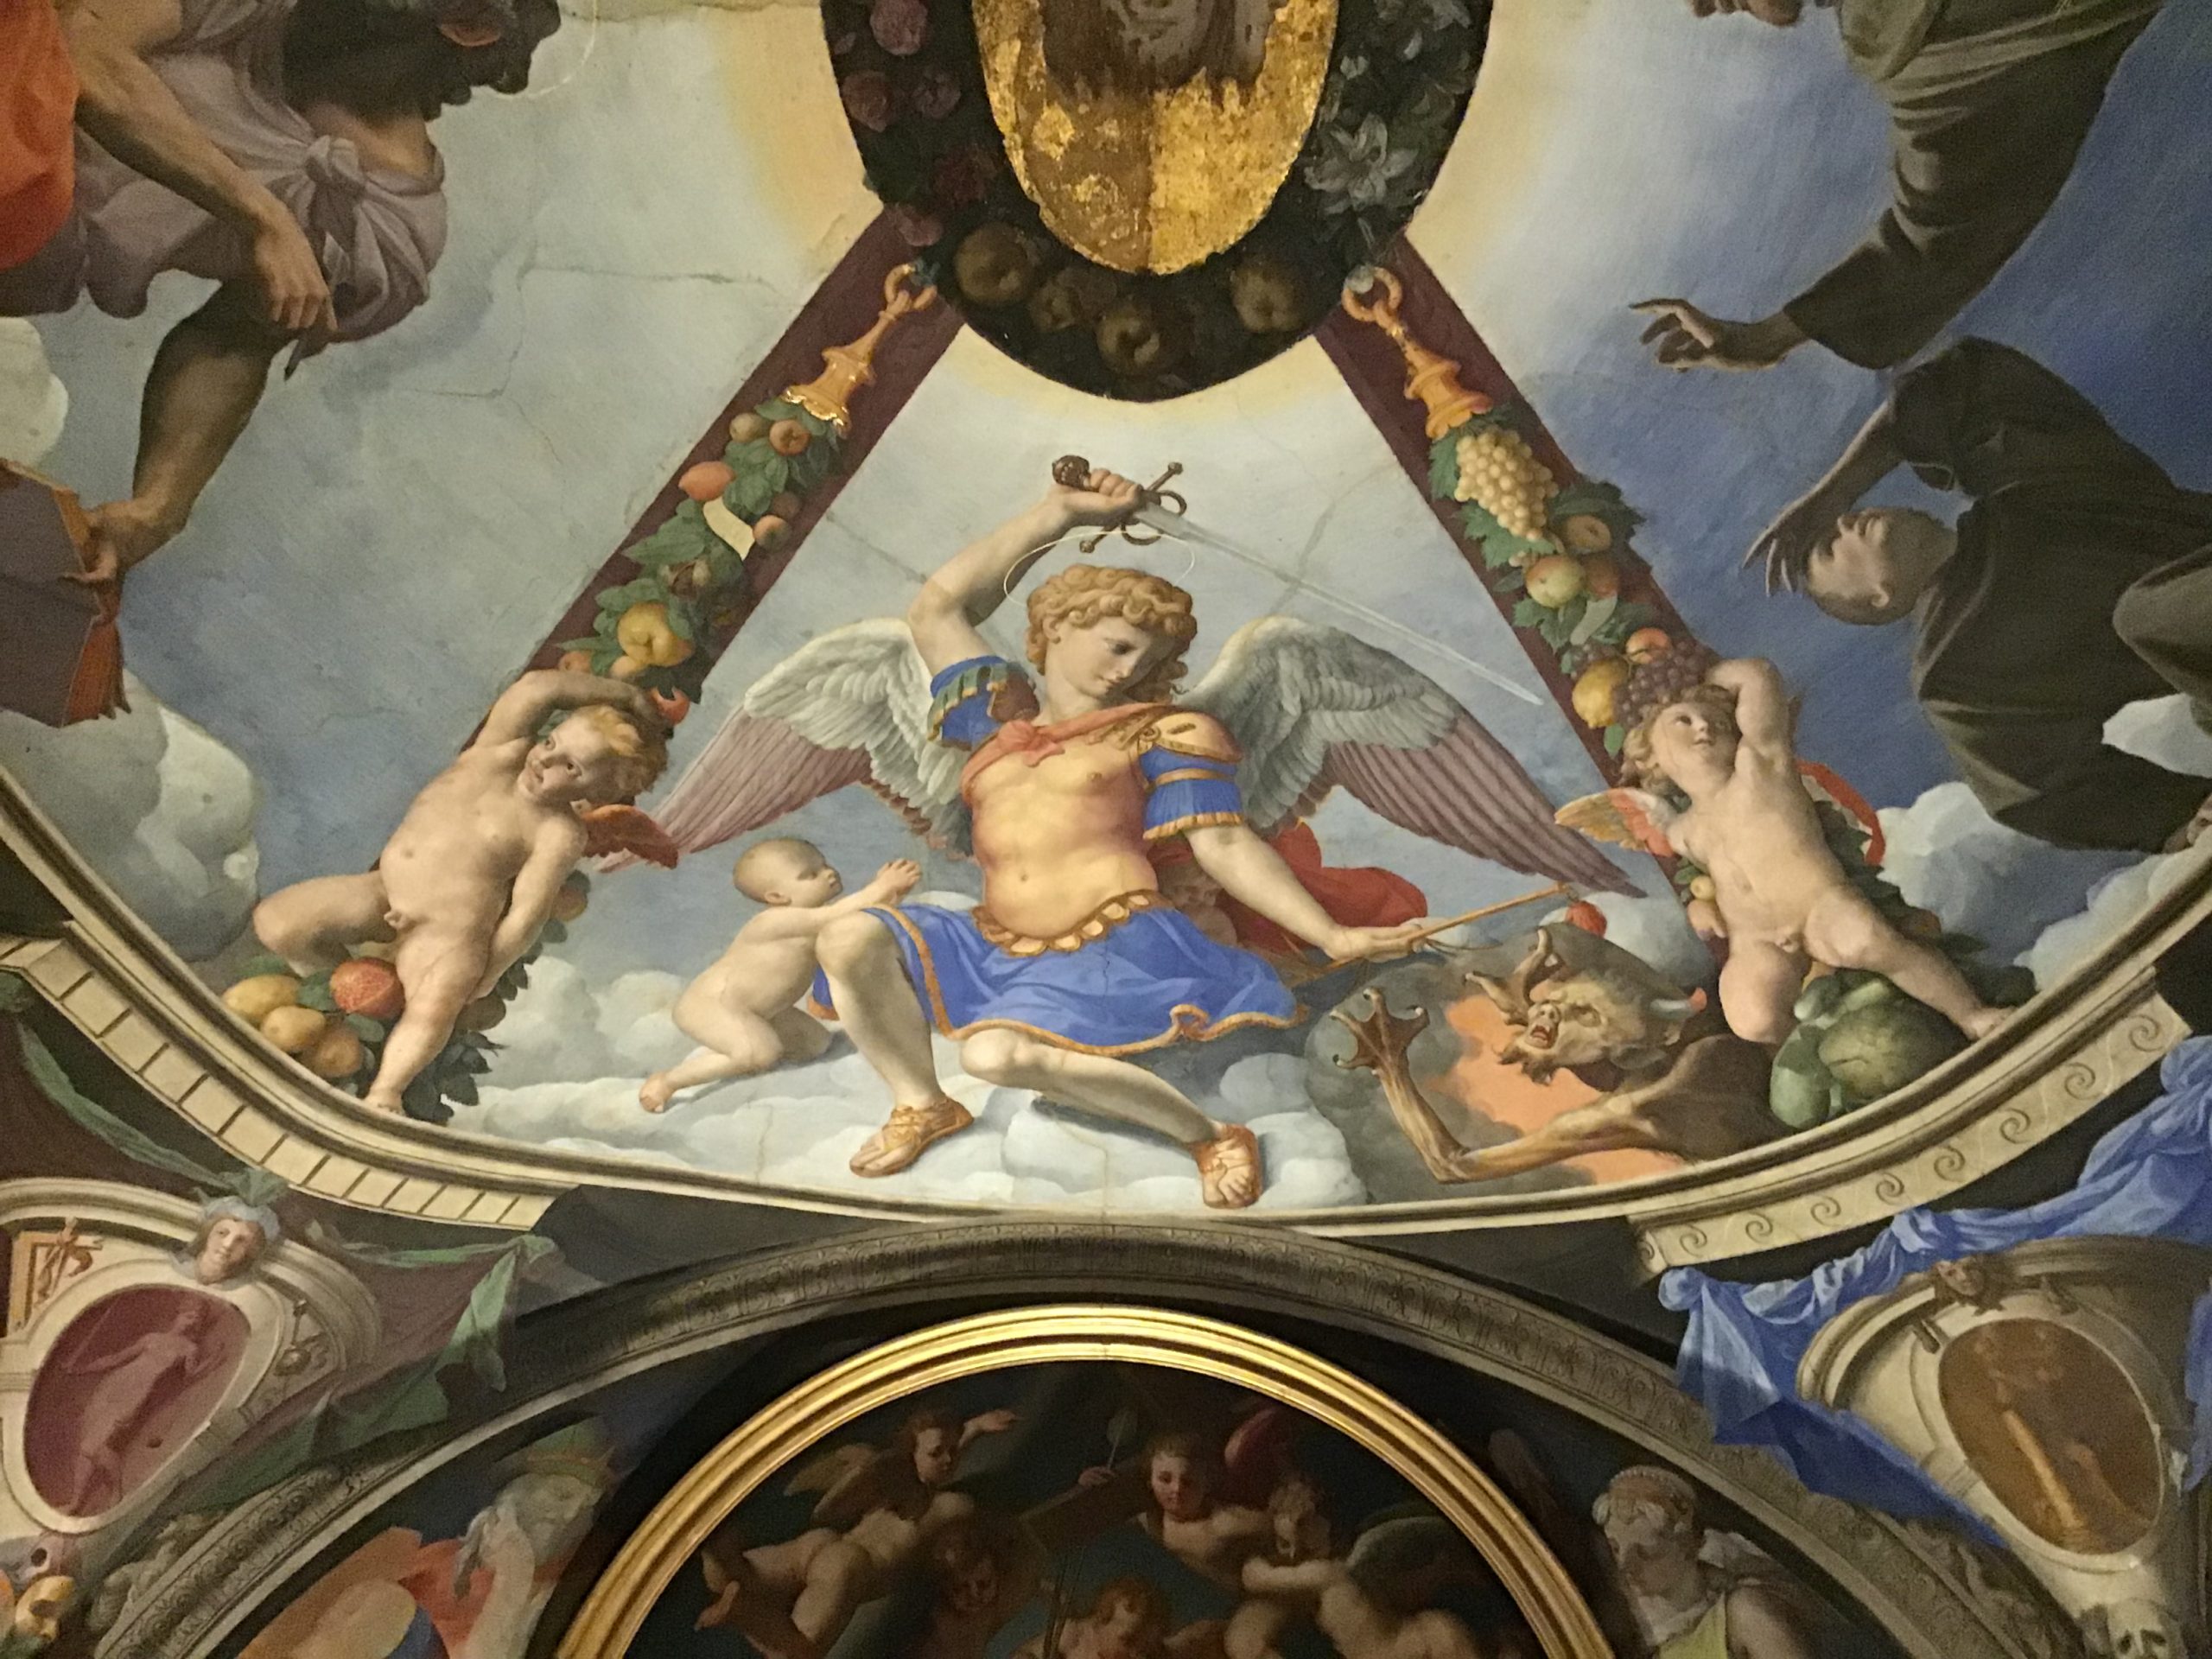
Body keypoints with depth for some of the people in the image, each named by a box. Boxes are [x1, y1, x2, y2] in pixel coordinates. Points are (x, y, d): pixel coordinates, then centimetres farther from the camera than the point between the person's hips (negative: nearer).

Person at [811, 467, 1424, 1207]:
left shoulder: (1160, 733, 5)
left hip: (1113, 944, -5)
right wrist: (1058, 513, 16)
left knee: (1000, 1051, -33)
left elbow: (1227, 847, -1)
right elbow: (937, 607, 16)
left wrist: (1332, 936, -11)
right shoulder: (998, 714, 17)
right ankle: (921, 1103, 3)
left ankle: (1212, 1136, -15)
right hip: (1000, 946, 5)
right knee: (850, 938, -14)